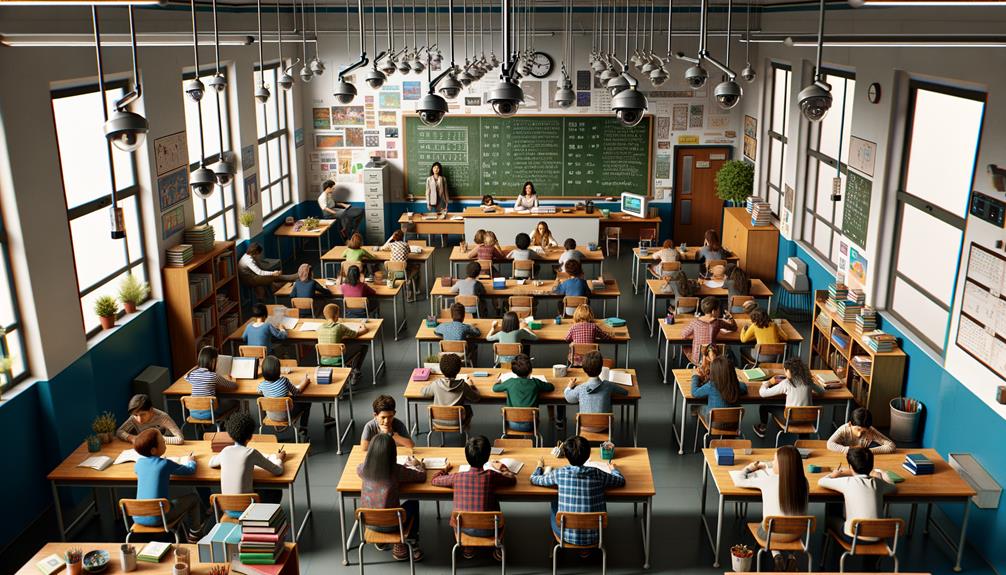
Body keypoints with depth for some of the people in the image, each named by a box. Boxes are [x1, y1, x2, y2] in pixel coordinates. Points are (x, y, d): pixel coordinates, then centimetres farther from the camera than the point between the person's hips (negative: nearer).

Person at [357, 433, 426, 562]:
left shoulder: (364, 469, -9)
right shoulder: (397, 471, -19)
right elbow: (422, 476, -6)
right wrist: (418, 465, 16)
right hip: (390, 524, -4)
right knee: (413, 503, 26)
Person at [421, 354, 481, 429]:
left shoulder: (436, 384, -19)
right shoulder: (463, 385, -22)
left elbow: (422, 392, -2)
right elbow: (476, 397, -7)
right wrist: (471, 386, 11)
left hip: (438, 421, 1)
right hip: (456, 422, -1)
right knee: (467, 408, 32)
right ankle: (465, 426, 50)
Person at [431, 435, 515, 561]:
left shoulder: (456, 477, -10)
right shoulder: (491, 476, -13)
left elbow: (434, 480, 8)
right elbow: (513, 480, 5)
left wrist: (445, 469, 26)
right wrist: (502, 468, 22)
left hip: (464, 528, 1)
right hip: (487, 530, -1)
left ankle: (468, 548, 30)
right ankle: (498, 548, 27)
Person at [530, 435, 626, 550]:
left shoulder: (559, 474, -13)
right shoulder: (598, 474, -11)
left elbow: (534, 479, 3)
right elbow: (621, 481, 6)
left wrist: (539, 467, 26)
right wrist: (614, 469, 28)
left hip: (567, 536, 0)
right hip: (594, 536, 1)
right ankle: (586, 548, 33)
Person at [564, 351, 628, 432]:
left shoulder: (580, 389, -19)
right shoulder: (608, 386, -19)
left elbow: (568, 397, 2)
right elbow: (625, 392, -2)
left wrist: (569, 386, 22)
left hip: (586, 428, 0)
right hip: (603, 428, 0)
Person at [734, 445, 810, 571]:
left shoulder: (767, 480, -19)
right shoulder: (803, 481, -11)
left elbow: (738, 481, -9)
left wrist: (748, 468, 11)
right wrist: (765, 467, 19)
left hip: (772, 533, -3)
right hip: (795, 533, 3)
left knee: (762, 527, 33)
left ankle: (776, 556, 9)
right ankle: (791, 557, 13)